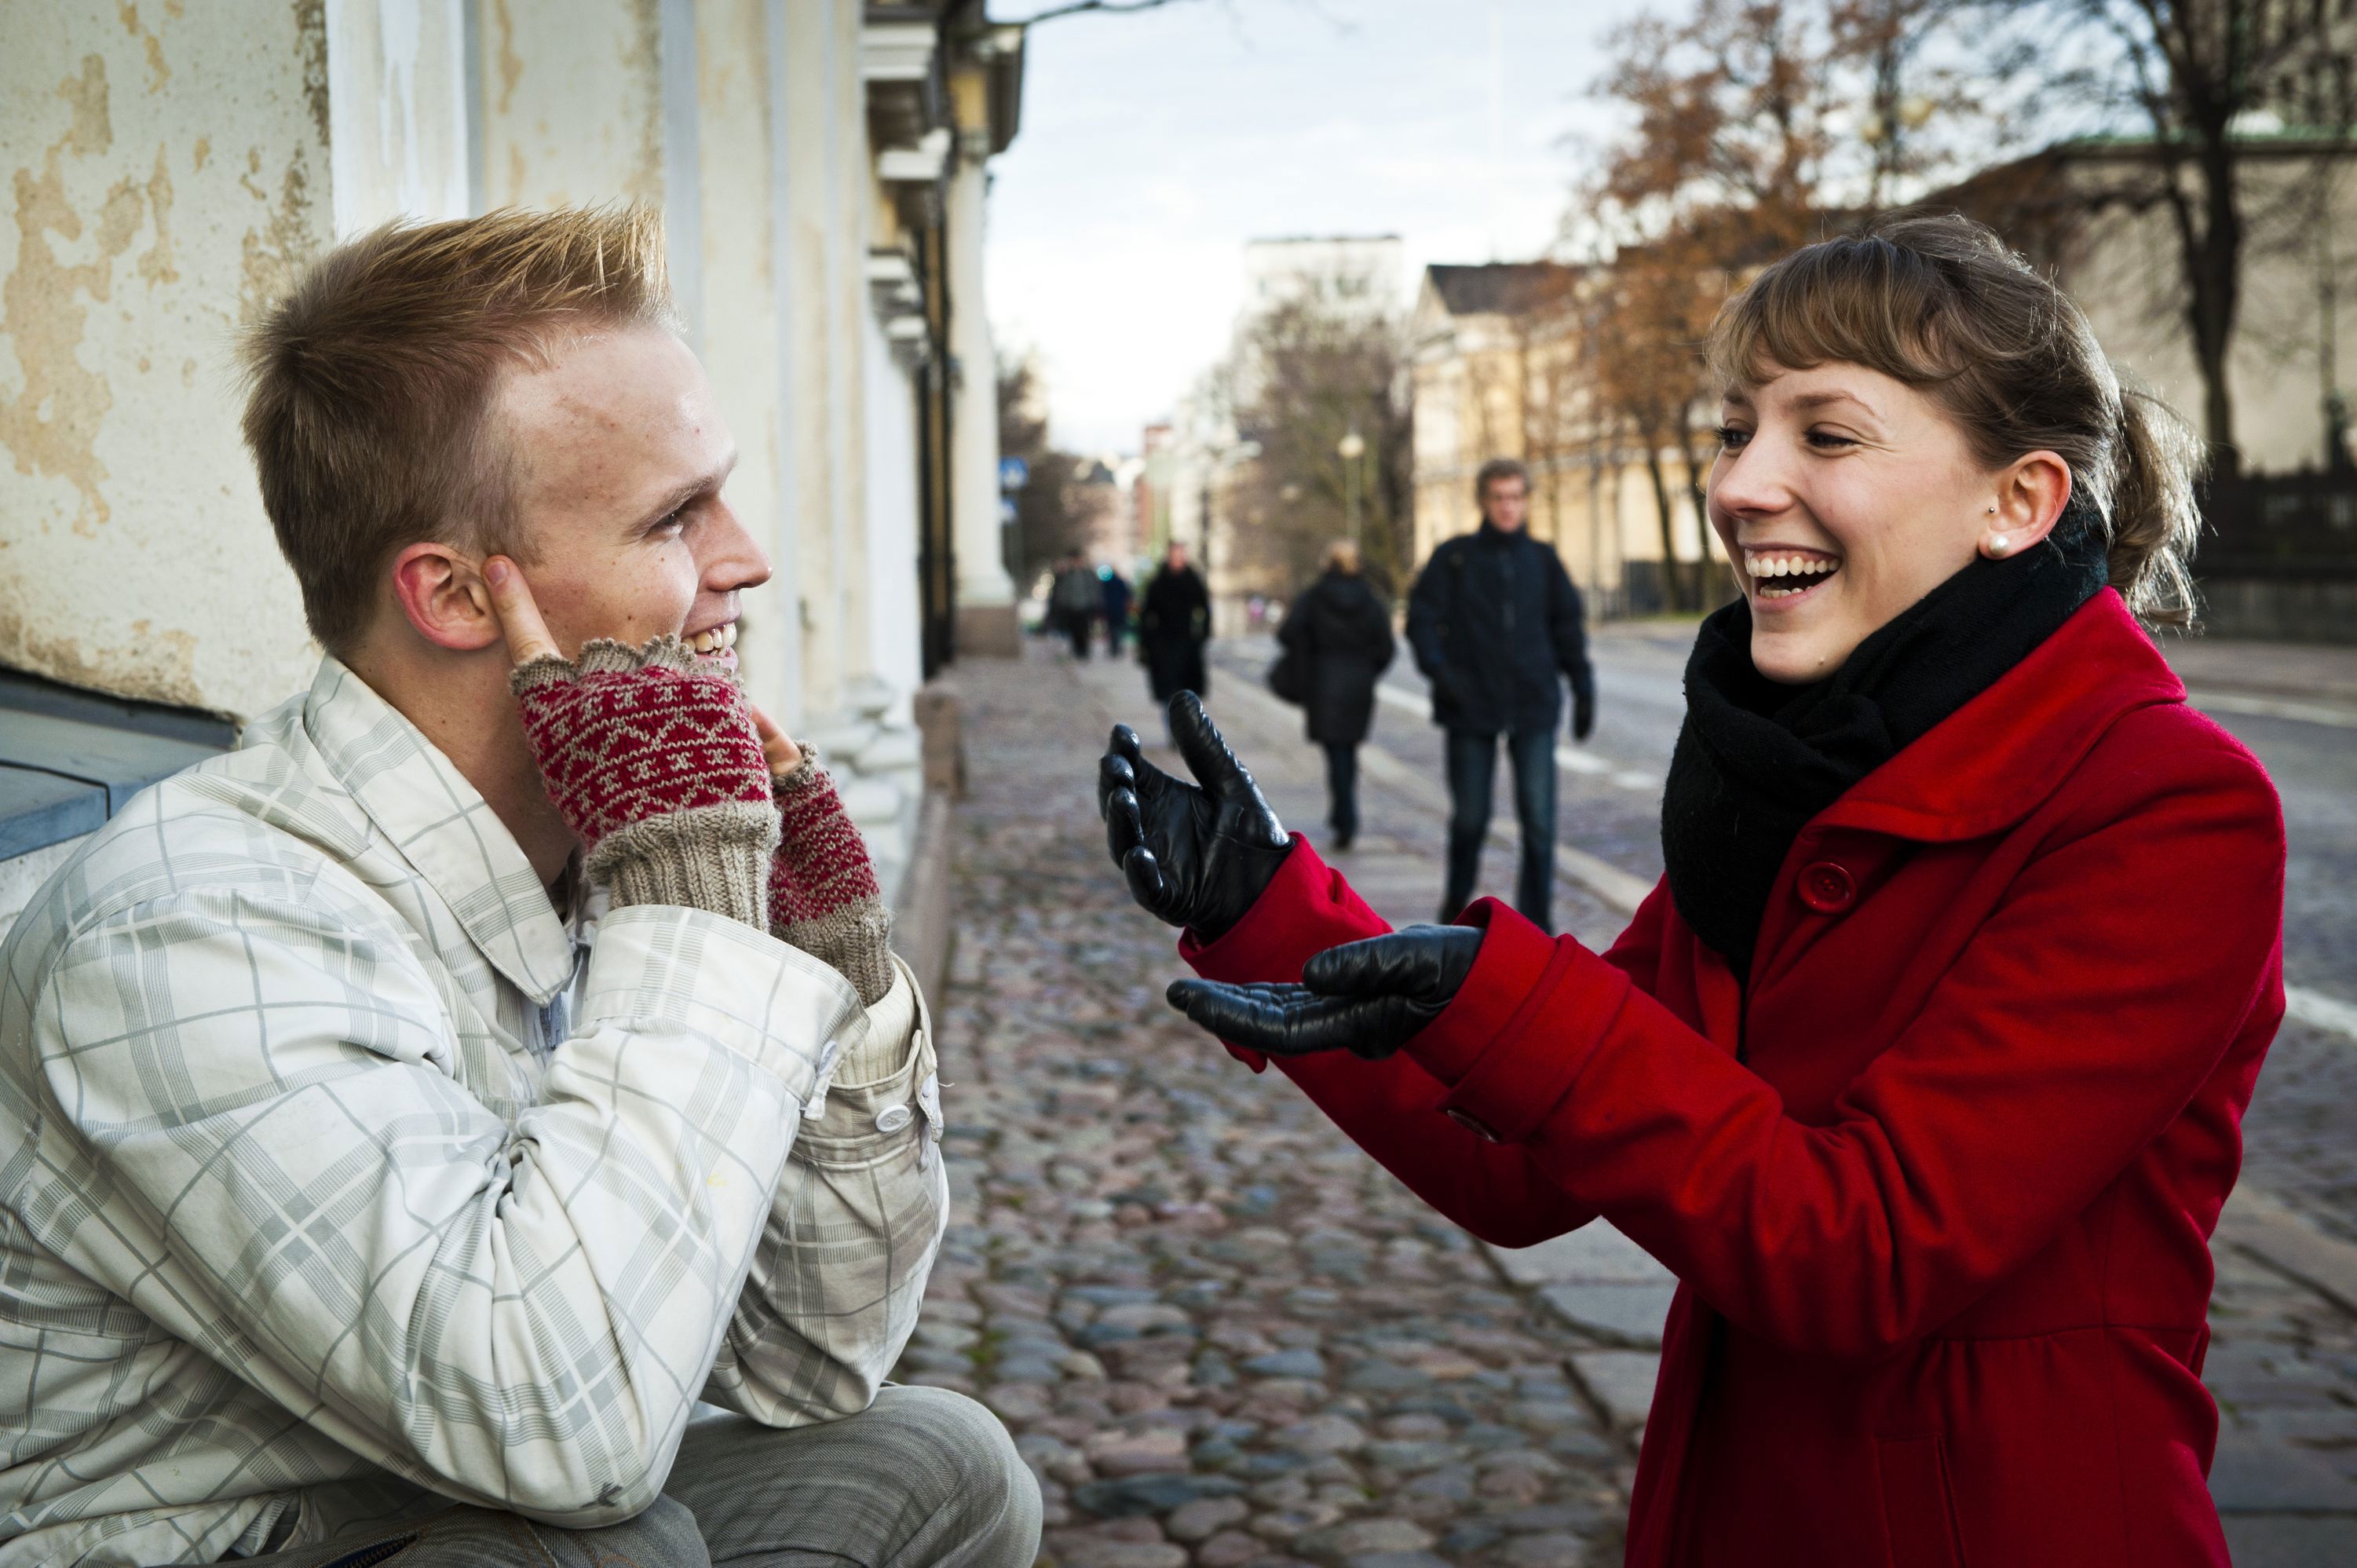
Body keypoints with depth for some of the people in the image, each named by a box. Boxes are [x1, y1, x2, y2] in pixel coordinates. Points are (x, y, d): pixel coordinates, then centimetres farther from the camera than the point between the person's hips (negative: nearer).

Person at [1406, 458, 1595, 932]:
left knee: (1538, 820, -4)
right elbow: (1421, 617, -3)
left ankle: (1536, 922, 3)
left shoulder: (1542, 559, 7)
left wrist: (1583, 687, 6)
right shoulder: (1454, 557, 1)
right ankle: (1456, 904, 29)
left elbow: (1567, 625, 12)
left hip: (1534, 712, 1)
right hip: (1471, 711, -1)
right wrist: (1439, 670, -18)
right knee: (1470, 818, 7)